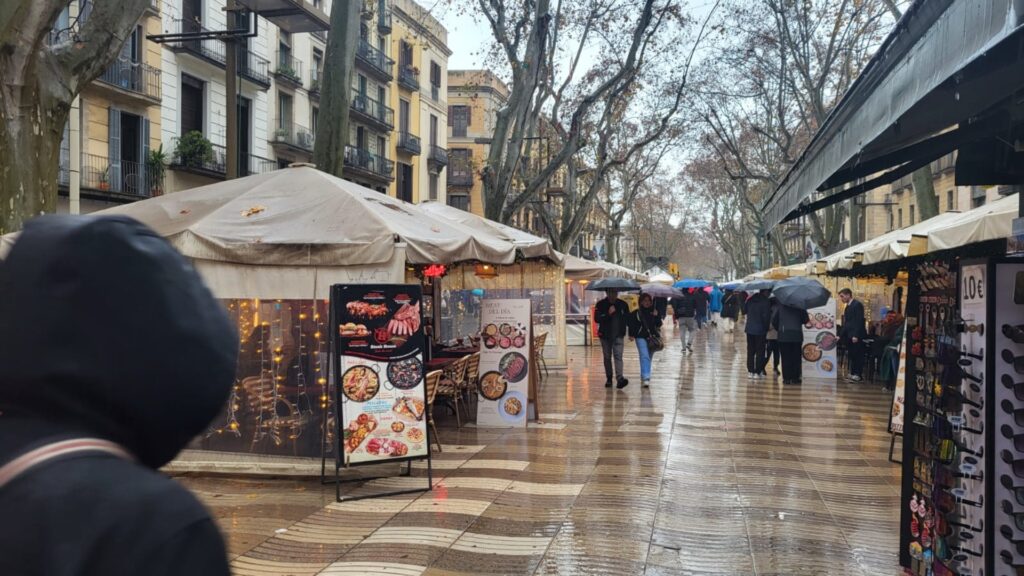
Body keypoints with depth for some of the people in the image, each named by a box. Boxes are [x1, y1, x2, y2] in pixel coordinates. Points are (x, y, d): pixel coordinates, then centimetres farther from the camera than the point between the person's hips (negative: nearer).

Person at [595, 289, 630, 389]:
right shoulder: (600, 305, -2)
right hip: (605, 335, 0)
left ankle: (620, 378, -23)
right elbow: (596, 318, -13)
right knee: (607, 357, 9)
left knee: (618, 356, -13)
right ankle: (609, 378, 19)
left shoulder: (623, 305, 6)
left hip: (618, 335, 0)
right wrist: (608, 314, -24)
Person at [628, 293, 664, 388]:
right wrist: (631, 335, -6)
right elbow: (631, 325, 4)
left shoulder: (655, 312, 7)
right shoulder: (636, 313, 2)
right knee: (644, 357, -16)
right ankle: (645, 378, -23)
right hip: (641, 337, -3)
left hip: (653, 337, 3)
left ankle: (644, 377, 24)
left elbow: (659, 324, 0)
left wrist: (656, 316, -14)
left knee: (649, 358, 10)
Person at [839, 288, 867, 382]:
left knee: (857, 355, -5)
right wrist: (840, 335, 15)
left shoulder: (857, 304, -10)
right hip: (849, 335, 8)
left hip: (856, 336, -8)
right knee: (851, 355, 8)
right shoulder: (847, 307, 17)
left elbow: (859, 321, -16)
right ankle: (853, 373, 12)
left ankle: (858, 375, -2)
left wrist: (856, 335, -21)